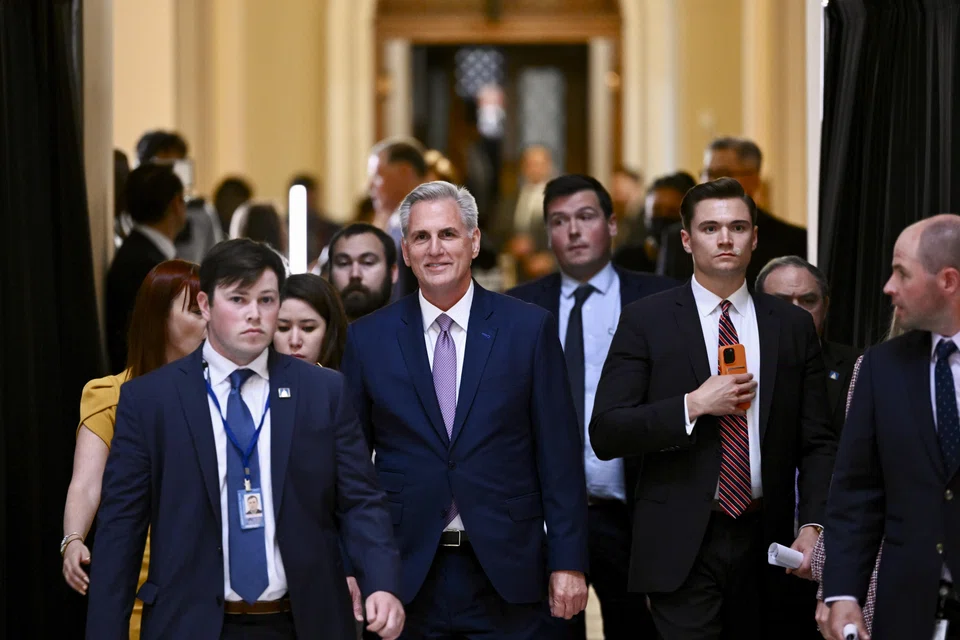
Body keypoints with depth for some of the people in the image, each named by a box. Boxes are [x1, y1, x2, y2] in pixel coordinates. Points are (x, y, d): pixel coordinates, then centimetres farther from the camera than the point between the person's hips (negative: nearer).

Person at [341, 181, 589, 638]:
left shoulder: (529, 329, 2)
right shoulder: (368, 339, 5)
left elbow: (559, 455, 1)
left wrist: (568, 563, -3)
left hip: (505, 573, -1)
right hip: (407, 576, 1)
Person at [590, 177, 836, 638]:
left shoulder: (793, 327, 9)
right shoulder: (646, 321, 2)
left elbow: (816, 444, 8)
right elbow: (605, 435, -4)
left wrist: (813, 527, -6)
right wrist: (694, 405, -13)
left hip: (766, 544, 3)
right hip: (682, 547, -2)